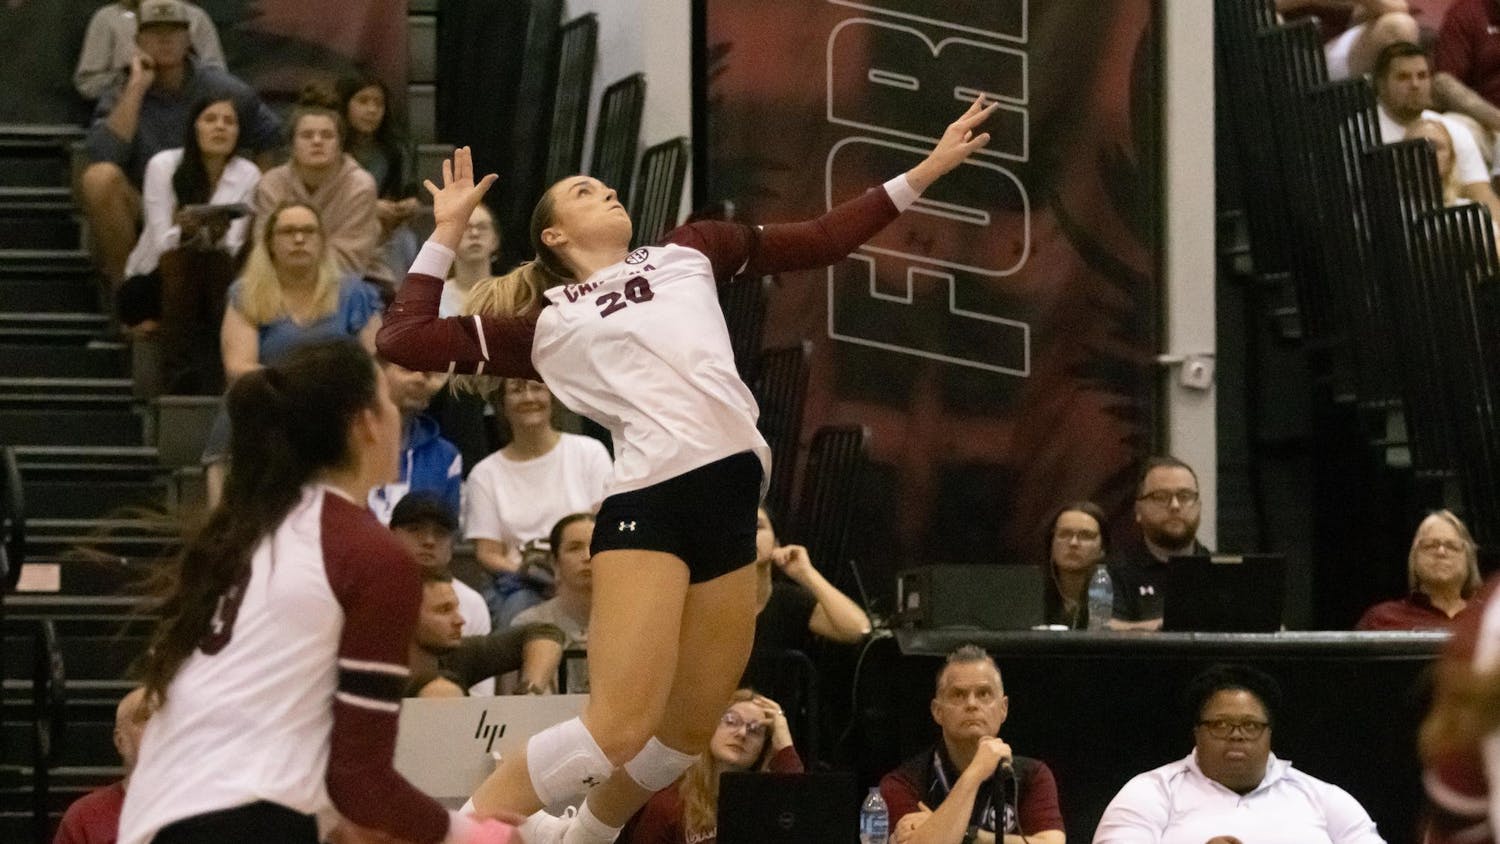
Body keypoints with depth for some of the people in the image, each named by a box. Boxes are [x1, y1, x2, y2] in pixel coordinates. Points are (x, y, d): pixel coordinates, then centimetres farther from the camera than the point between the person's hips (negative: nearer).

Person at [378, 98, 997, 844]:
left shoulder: (688, 253, 24)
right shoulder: (546, 325, 12)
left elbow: (820, 240, 27)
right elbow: (402, 341, 8)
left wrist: (924, 172, 24)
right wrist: (447, 234, 14)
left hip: (731, 500, 5)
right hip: (650, 502, -5)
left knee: (686, 732, 9)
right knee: (617, 728, -18)